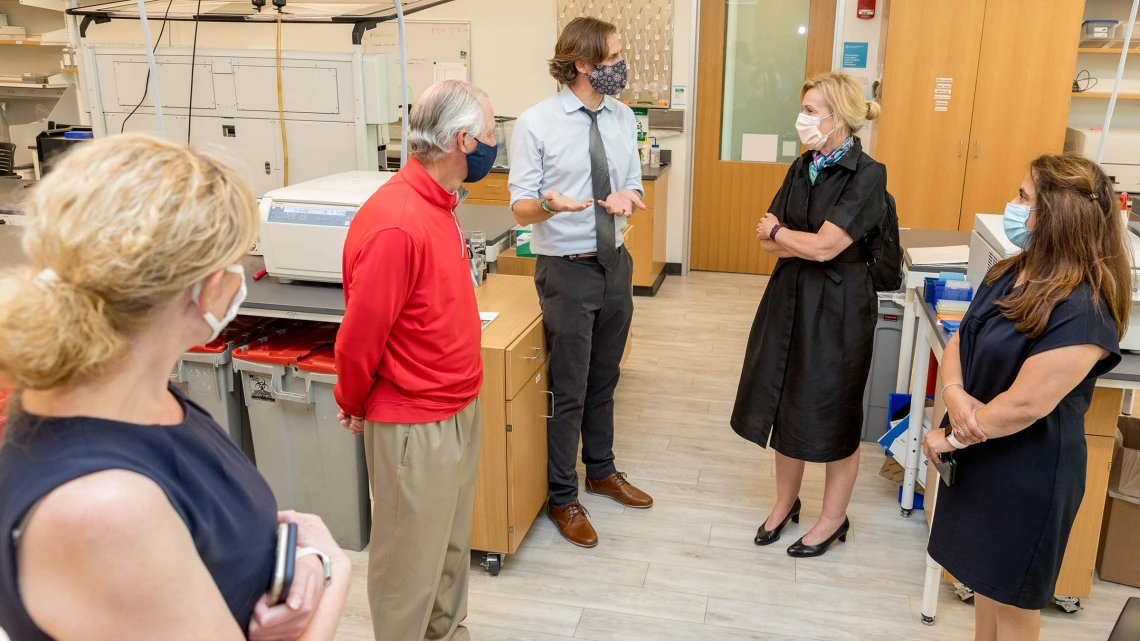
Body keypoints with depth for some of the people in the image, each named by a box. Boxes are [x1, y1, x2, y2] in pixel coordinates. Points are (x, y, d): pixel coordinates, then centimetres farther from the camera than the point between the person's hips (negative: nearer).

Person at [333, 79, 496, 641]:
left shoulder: (438, 203, 4)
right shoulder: (396, 224, -26)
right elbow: (359, 337, -19)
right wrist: (353, 406, -3)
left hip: (459, 408, 9)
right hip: (414, 425, -9)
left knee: (453, 545, 24)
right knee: (412, 559, 11)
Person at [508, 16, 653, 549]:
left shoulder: (623, 118, 3)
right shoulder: (536, 123, -13)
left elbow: (634, 186, 9)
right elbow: (521, 207, -12)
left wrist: (628, 197, -16)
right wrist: (551, 204, -35)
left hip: (616, 263, 6)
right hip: (567, 269, -5)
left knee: (604, 381, 21)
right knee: (569, 391, 4)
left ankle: (601, 471, 42)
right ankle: (562, 498, 24)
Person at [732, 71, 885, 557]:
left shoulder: (867, 176, -15)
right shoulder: (803, 167, 5)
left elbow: (823, 247, -22)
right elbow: (768, 242, 1)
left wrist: (779, 232, -7)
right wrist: (807, 241, -15)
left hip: (838, 306, -6)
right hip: (789, 298, 7)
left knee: (833, 414, 7)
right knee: (785, 403, 15)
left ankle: (833, 519, 27)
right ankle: (786, 502, 35)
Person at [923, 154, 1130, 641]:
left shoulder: (1081, 311, -25)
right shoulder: (1010, 273, 3)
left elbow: (1026, 404, -26)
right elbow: (960, 341, 4)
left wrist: (951, 437, -15)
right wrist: (955, 392, -16)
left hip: (1028, 476, -8)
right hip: (981, 456, 8)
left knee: (1011, 599, 11)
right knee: (985, 578, 24)